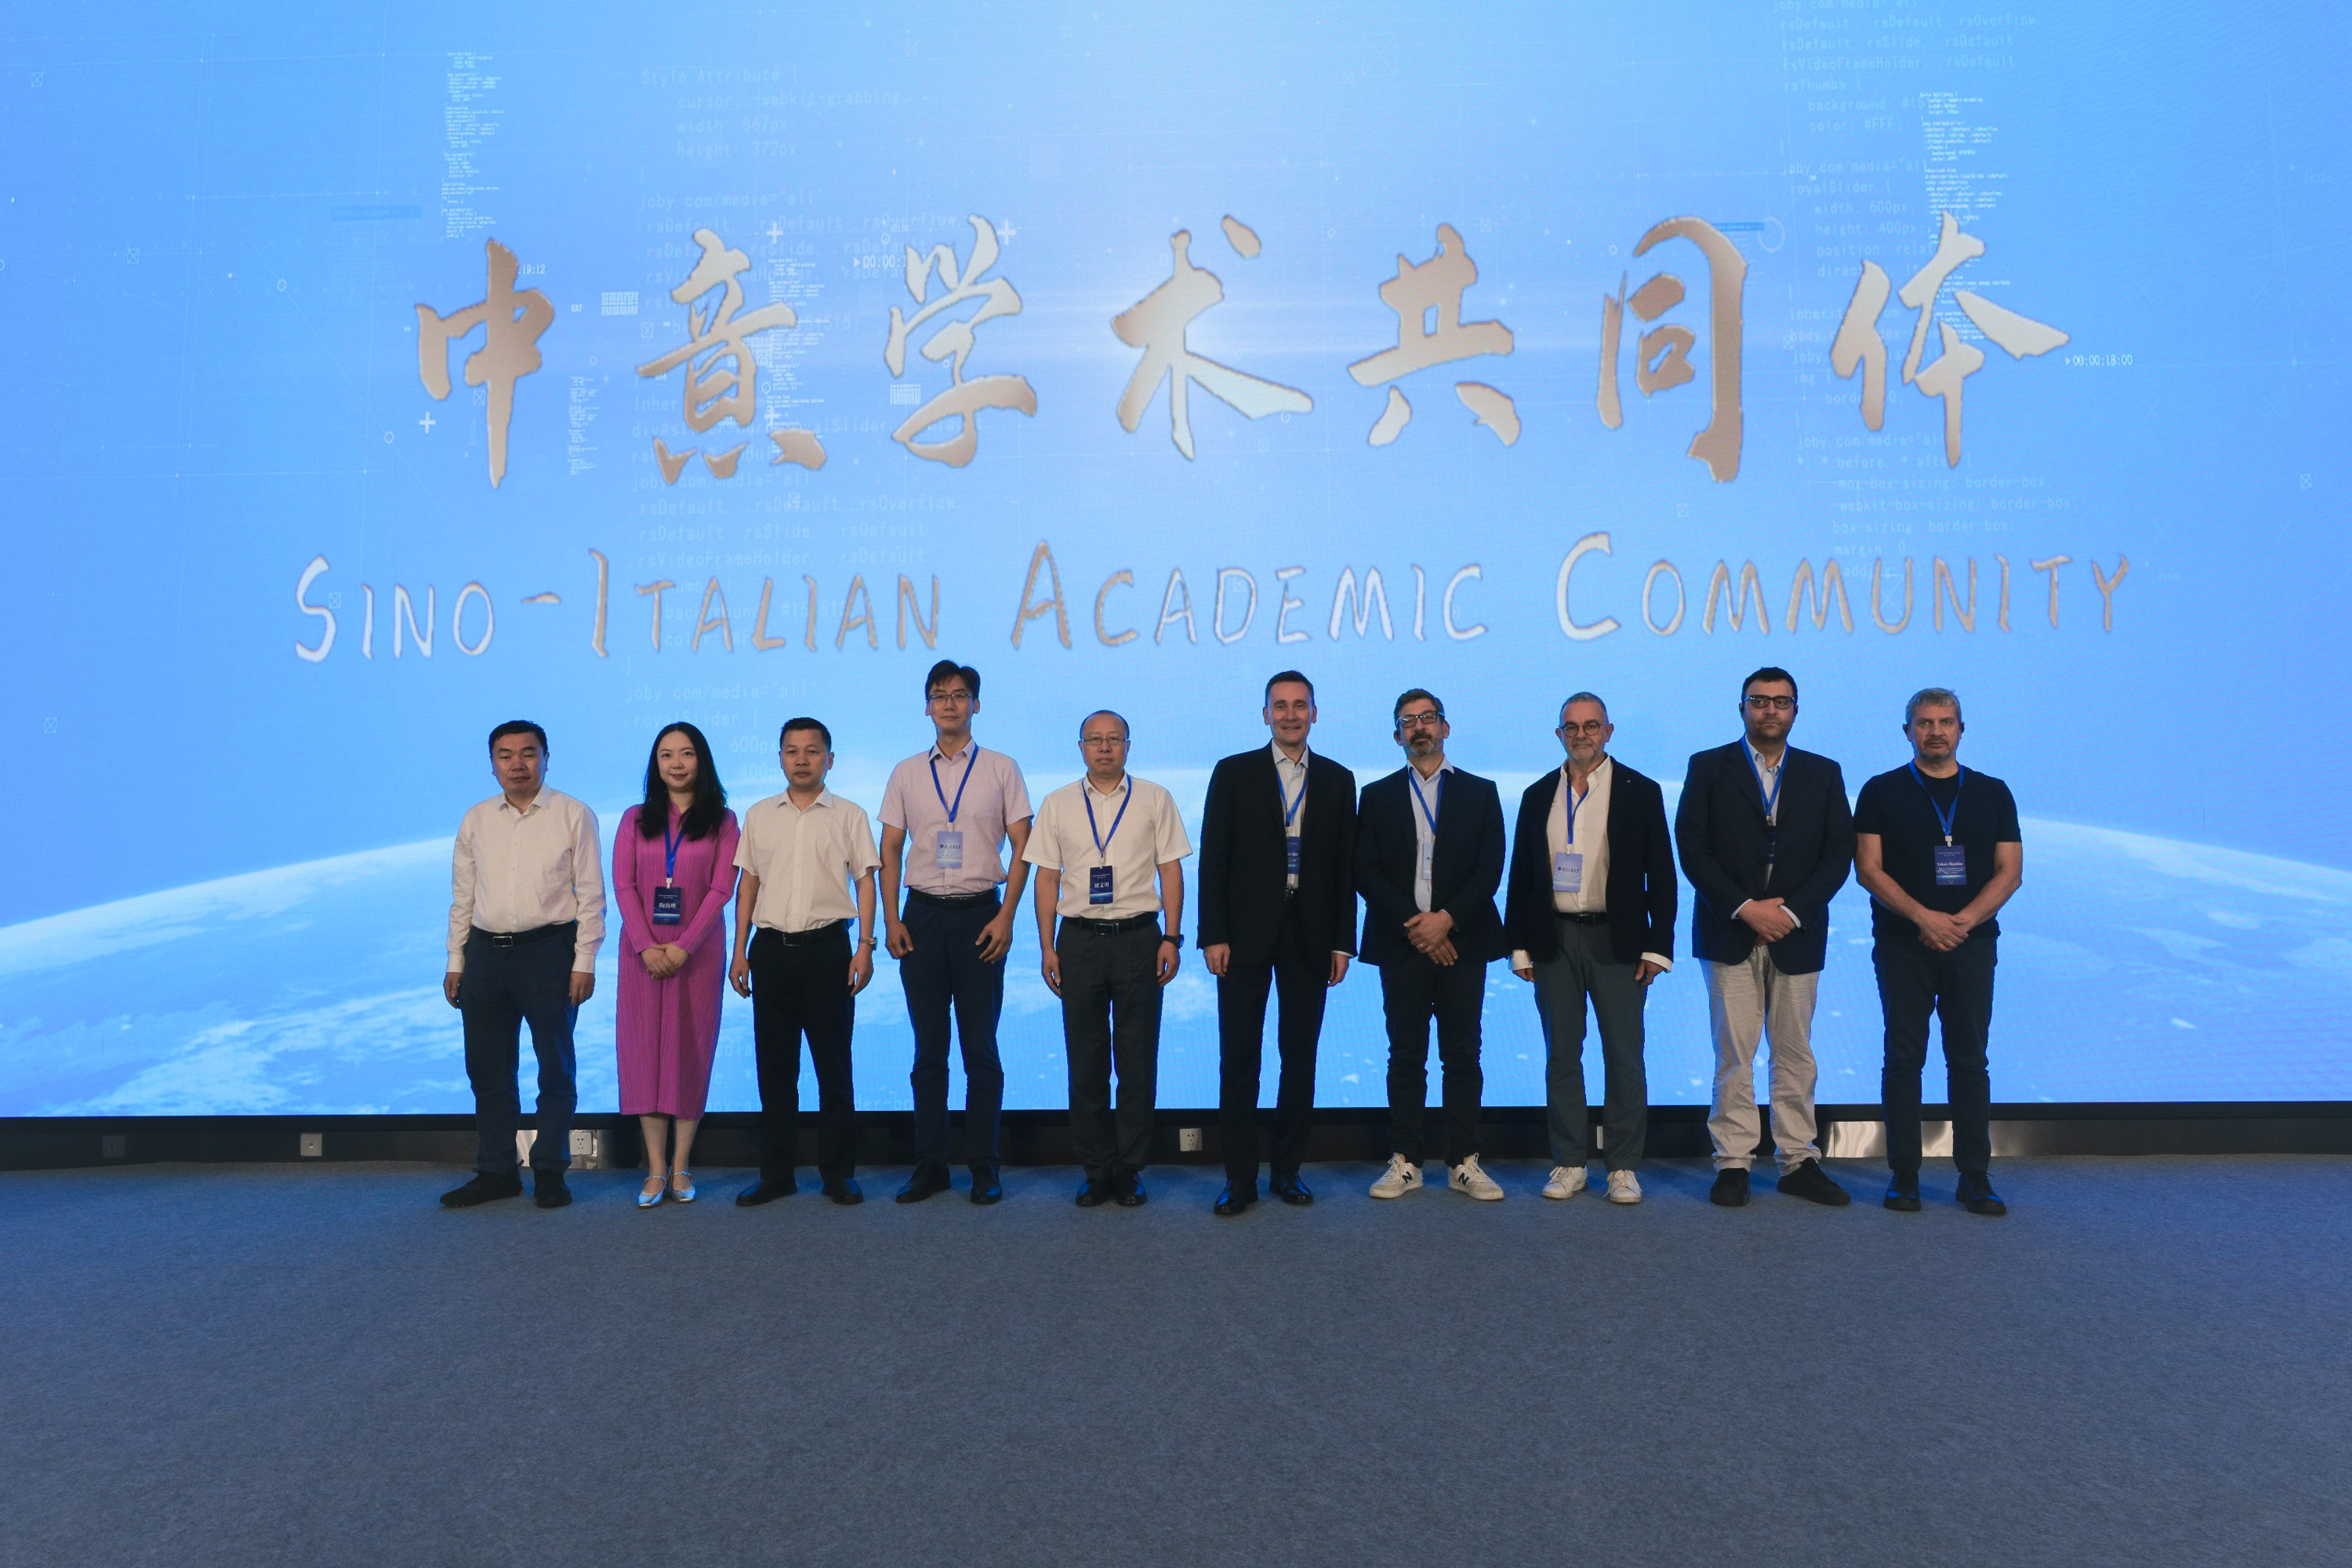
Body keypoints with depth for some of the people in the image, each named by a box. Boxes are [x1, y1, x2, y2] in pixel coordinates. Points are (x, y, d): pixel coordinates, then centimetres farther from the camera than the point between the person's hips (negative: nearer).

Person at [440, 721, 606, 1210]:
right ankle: (496, 1171, 20)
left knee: (555, 1068, 3)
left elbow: (590, 893, -3)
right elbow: (462, 896, 14)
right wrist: (455, 961, 9)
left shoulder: (573, 816, -1)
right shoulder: (476, 821, 11)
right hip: (486, 951, 4)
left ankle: (549, 1172, 14)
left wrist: (584, 961, -9)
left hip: (550, 950, -4)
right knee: (488, 1069, 9)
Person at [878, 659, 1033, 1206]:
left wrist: (1005, 917, -7)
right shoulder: (907, 773, 11)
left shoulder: (1001, 769, 4)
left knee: (981, 1048, 1)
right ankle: (929, 1165, 13)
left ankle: (984, 1166, 9)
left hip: (979, 914, -2)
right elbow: (889, 850, 11)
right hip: (922, 915, 2)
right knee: (928, 1049, 6)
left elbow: (1022, 847, 2)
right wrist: (891, 920, 1)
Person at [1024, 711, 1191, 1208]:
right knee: (1086, 1061, 5)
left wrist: (1171, 937, -4)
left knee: (1138, 1060, 2)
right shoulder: (1057, 805, 8)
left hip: (1138, 936, -1)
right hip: (1079, 939, 1)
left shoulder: (1154, 799, 6)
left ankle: (1129, 1168, 14)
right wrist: (1047, 947, 1)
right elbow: (1047, 877, 7)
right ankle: (1096, 1170, 15)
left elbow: (1170, 870, 4)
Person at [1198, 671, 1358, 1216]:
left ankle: (1287, 1170, 19)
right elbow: (1213, 859, 0)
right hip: (1246, 935, -2)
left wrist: (1343, 941, 3)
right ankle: (1240, 1176, 8)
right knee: (1239, 1059, 0)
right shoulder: (1234, 773, 3)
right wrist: (1212, 935, -7)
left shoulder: (1338, 780, 9)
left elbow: (1346, 868, 8)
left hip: (1310, 938, 2)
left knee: (1301, 1058, 8)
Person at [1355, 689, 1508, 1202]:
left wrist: (1445, 920, -11)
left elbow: (1490, 870, 1)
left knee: (1462, 1056, 2)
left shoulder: (1480, 793, 10)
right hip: (1401, 945, 0)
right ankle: (1404, 1163, 9)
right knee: (1406, 1057, 3)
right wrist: (1413, 924, -9)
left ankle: (1464, 1164, 10)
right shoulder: (1377, 796, 11)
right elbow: (1366, 872, 2)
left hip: (1461, 942, 0)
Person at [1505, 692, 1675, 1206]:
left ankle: (1623, 1167, 11)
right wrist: (1519, 946, 5)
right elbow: (1521, 875, 11)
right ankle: (1569, 1163, 15)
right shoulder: (1538, 795, 11)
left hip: (1617, 942, -2)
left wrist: (1658, 946, -5)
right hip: (1554, 942, 2)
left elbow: (1661, 875, 2)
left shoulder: (1641, 792, 3)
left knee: (1624, 1057, 1)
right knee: (1562, 1056, 6)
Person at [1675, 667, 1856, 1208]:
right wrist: (1745, 908, -11)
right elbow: (1692, 848, -3)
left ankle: (1799, 1163, 14)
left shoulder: (1824, 774, 10)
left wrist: (1790, 910, -9)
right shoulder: (1708, 768, 5)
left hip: (1796, 934, 2)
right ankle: (1733, 1163, 5)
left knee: (1795, 1053, 6)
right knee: (1733, 1054, -1)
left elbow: (1839, 854, 4)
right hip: (1730, 934, -2)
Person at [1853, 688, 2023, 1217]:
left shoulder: (1992, 794, 11)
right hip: (1902, 944, -1)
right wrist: (1923, 916, -14)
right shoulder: (1882, 792, 5)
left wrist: (1963, 921, -9)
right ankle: (1904, 1175, 6)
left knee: (1969, 1060, 3)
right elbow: (1868, 868, -2)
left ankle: (1975, 1178, 9)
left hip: (1972, 943, 2)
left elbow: (2010, 870, 6)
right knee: (1903, 1059, 0)